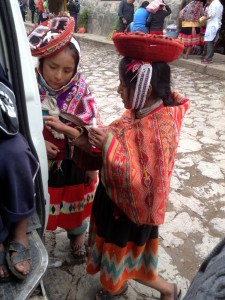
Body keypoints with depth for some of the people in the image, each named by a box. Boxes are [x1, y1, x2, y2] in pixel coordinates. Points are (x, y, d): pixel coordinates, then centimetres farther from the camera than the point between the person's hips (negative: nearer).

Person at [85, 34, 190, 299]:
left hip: (130, 210, -8)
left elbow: (143, 184, -35)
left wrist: (109, 145, -36)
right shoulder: (142, 111, -7)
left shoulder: (159, 130, -34)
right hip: (117, 200, 8)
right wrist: (102, 138, -11)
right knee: (117, 255, 30)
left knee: (125, 261, 17)